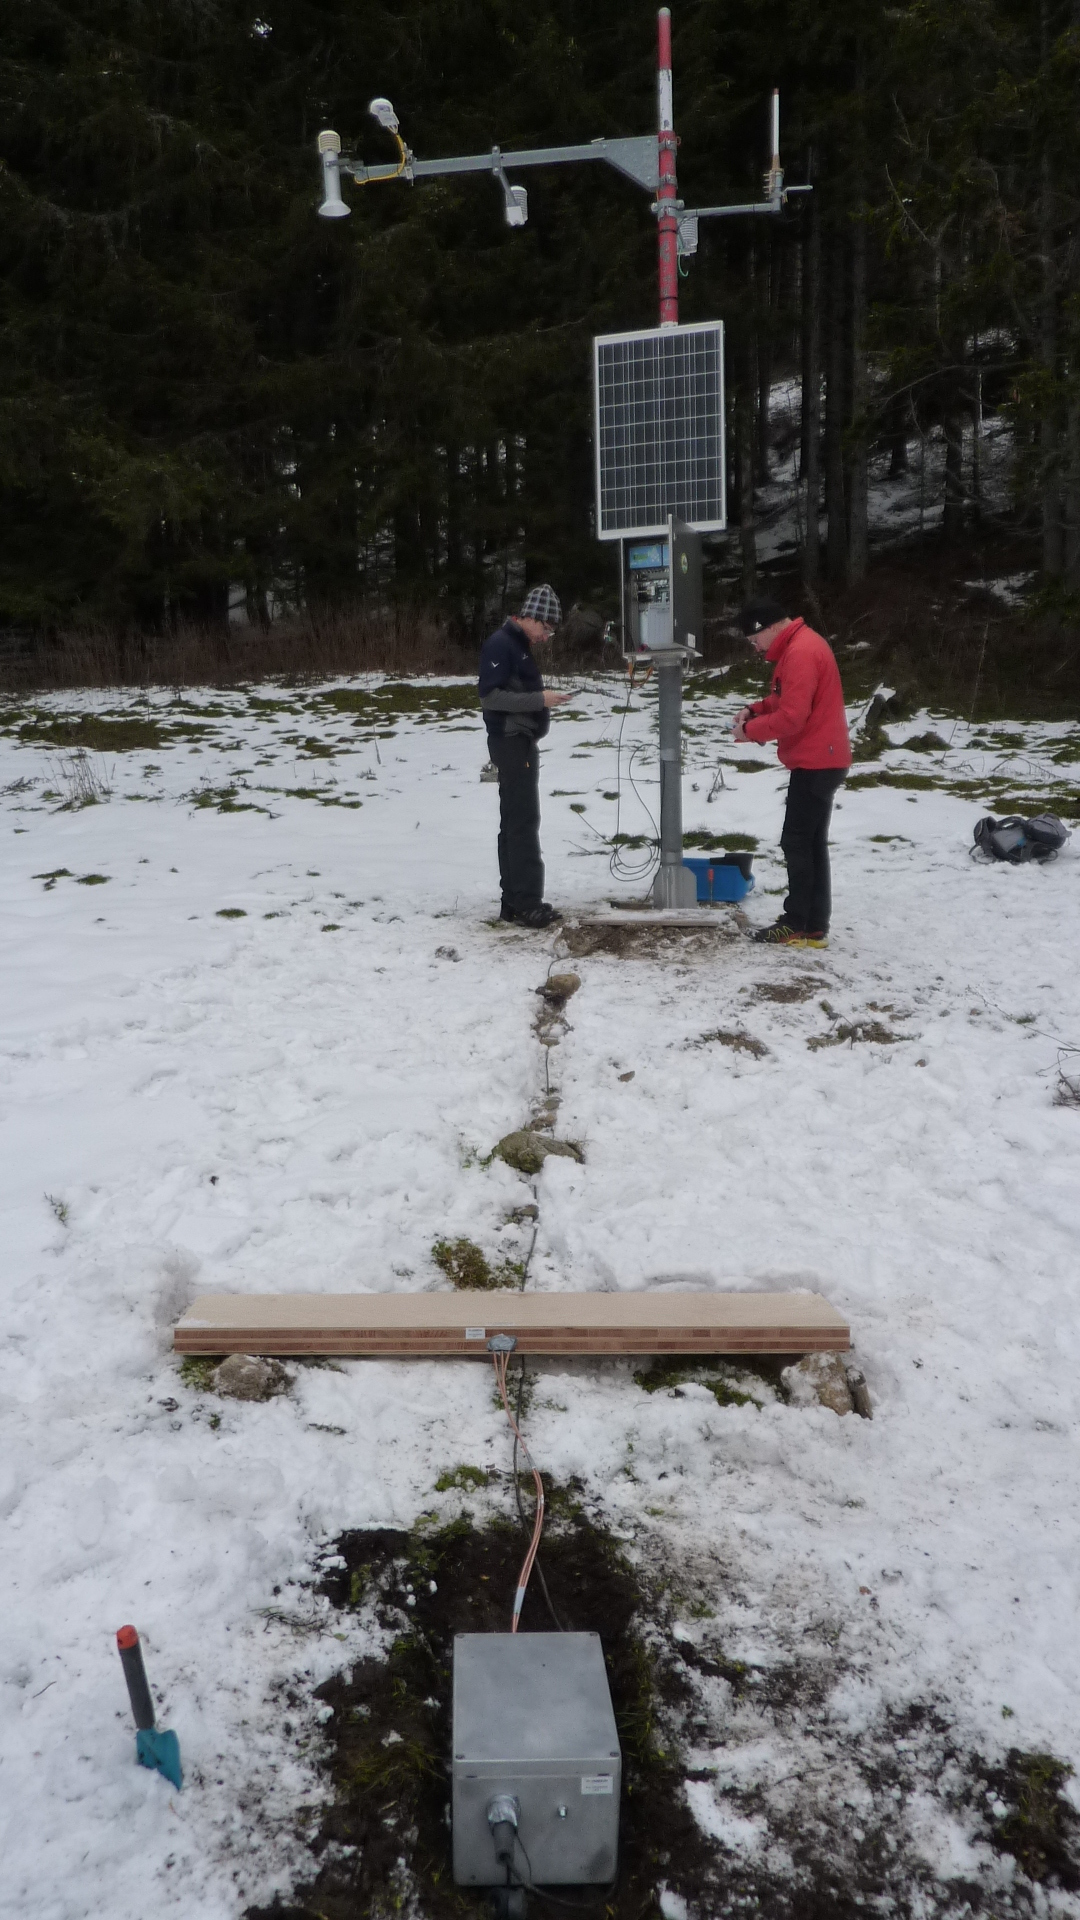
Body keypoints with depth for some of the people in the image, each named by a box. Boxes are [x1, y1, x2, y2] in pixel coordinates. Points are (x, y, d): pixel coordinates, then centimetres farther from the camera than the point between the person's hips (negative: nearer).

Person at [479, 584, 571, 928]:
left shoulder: (520, 646, 17)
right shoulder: (500, 644, -14)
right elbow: (490, 696, -22)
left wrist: (544, 699, 7)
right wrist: (540, 699, -24)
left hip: (521, 743, 10)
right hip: (511, 742, -10)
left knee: (515, 822, 10)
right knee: (524, 823, -11)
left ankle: (514, 901, 15)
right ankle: (527, 904, -9)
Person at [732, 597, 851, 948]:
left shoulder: (800, 653, -20)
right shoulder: (799, 645, 14)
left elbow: (791, 717, -24)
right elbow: (787, 699, 24)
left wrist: (750, 730, -12)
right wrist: (755, 710, 8)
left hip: (815, 763, -11)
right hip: (819, 761, 11)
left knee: (797, 842, -4)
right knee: (811, 842, 11)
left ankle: (798, 926, 1)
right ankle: (814, 925, 15)